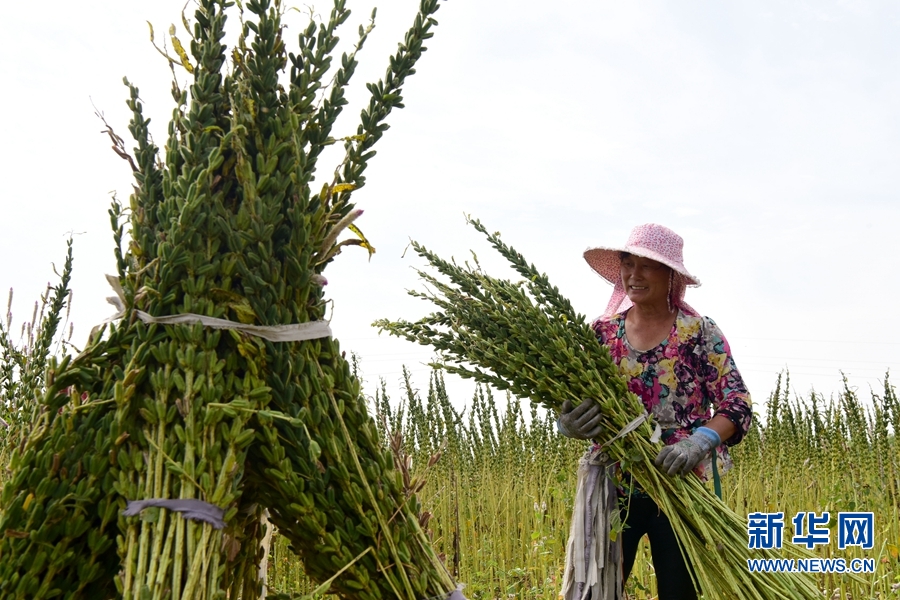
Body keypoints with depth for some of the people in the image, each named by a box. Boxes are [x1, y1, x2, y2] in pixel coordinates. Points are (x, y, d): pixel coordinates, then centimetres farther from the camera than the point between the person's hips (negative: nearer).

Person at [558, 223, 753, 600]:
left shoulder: (701, 333, -3)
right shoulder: (602, 333, 4)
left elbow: (738, 406, -7)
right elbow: (572, 404, 4)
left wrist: (700, 441, -25)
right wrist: (569, 424, -20)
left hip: (682, 487, -2)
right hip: (614, 486, 2)